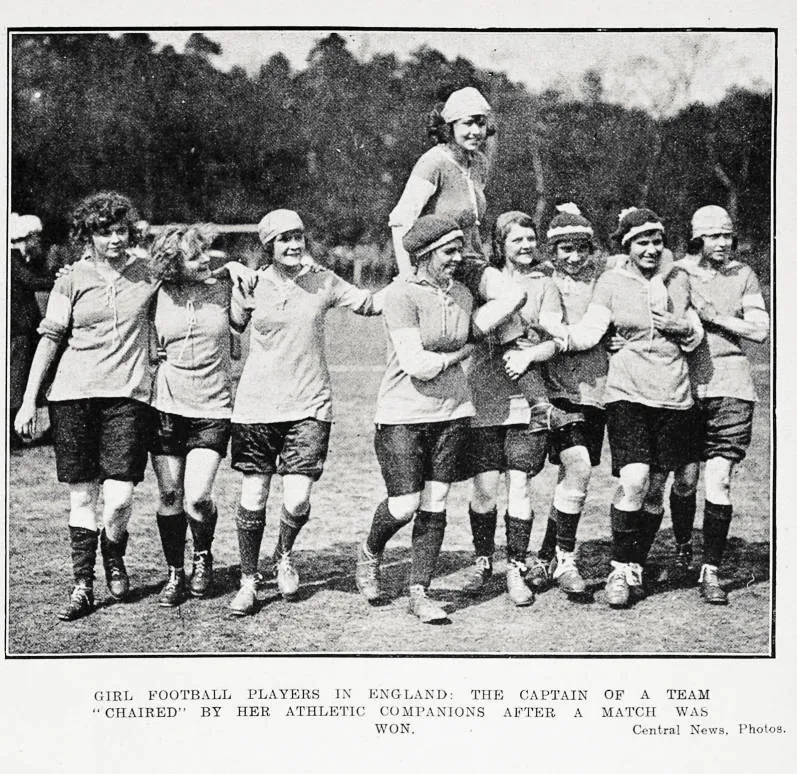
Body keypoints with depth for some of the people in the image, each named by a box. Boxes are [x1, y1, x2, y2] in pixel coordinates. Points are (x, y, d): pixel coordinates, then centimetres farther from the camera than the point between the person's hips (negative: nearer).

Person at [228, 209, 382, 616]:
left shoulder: (323, 282, 3)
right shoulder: (251, 284, 1)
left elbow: (371, 304, 8)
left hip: (309, 405, 0)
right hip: (257, 404, 0)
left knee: (297, 499, -8)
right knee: (253, 499, 2)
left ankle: (283, 556, 24)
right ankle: (249, 579, 21)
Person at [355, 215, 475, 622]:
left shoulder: (462, 295, 7)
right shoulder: (402, 295, -15)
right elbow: (416, 365, -19)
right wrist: (461, 352, -6)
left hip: (451, 412, 5)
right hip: (403, 415, -5)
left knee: (434, 504, 4)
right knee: (404, 506, -5)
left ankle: (419, 592, 13)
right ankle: (369, 554, 27)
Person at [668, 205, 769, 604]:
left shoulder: (742, 275, 7)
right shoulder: (676, 273, 4)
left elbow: (760, 331, 1)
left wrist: (715, 316, -8)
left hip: (729, 387, 0)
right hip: (686, 384, 0)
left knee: (718, 481, -7)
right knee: (685, 478, 5)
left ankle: (711, 572, 0)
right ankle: (682, 548, 32)